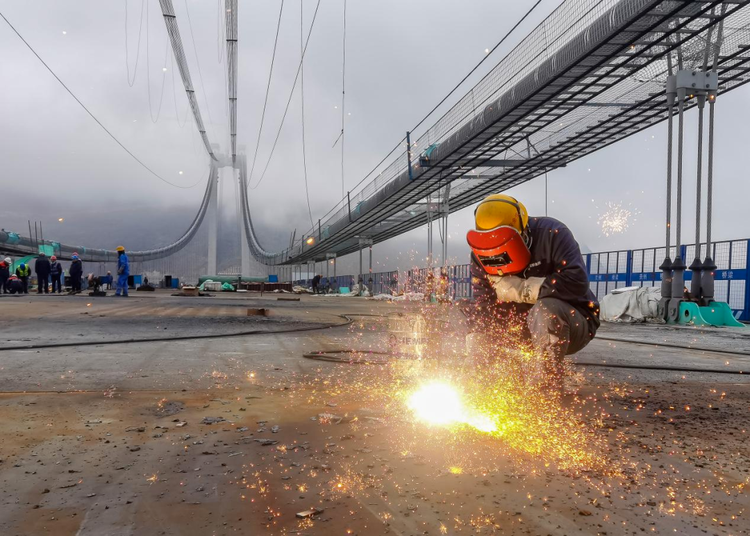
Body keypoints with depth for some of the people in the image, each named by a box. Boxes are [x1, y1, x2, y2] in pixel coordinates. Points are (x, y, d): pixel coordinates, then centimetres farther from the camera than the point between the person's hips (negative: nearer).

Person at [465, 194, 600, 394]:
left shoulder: (552, 234, -24)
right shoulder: (483, 255, -9)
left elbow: (576, 281, -37)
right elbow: (482, 304, -11)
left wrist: (520, 289, -32)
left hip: (573, 322, -6)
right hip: (530, 329, 6)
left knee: (545, 309, -36)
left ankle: (550, 391, -20)